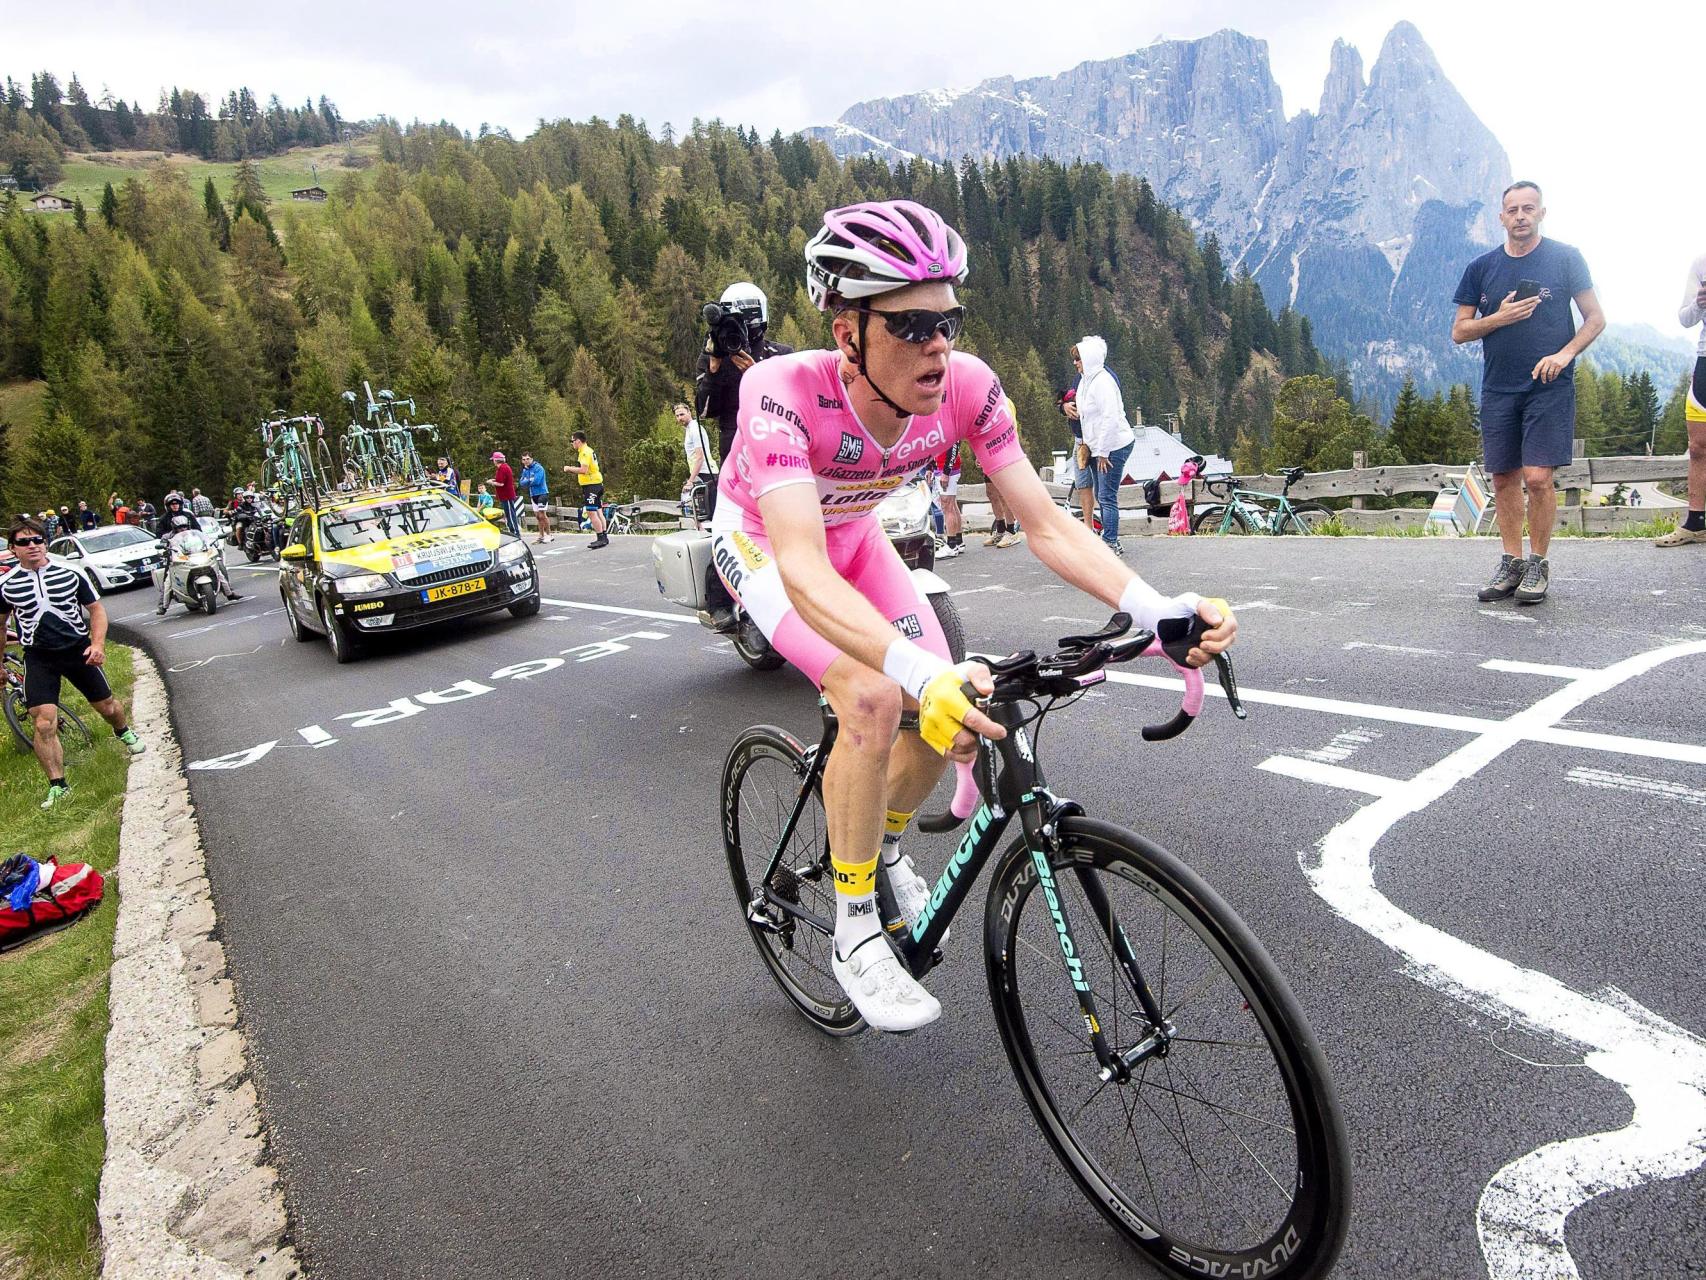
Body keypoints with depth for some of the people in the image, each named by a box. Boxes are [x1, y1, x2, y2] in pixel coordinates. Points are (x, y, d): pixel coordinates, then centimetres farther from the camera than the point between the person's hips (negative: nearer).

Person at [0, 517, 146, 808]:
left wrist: (97, 643, -11)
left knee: (107, 705, 16)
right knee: (44, 725, -12)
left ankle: (124, 732, 51)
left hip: (78, 650, 1)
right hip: (39, 658, -1)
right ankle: (58, 787, -2)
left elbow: (96, 608, 4)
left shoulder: (70, 574, -3)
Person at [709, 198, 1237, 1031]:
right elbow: (803, 571, -49)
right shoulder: (784, 393, -39)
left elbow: (1047, 525, -25)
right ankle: (854, 931, -6)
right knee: (873, 697, -28)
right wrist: (923, 674, -64)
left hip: (851, 535, 5)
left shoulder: (966, 387, -26)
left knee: (958, 706, -10)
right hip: (760, 540, -4)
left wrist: (1157, 609, -40)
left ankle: (884, 846, 24)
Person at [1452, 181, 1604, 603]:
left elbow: (1595, 318, 5)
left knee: (1538, 477, -11)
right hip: (1498, 390, 3)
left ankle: (1538, 563, 5)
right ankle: (1511, 563, 16)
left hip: (1549, 387, -3)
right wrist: (1499, 318, -9)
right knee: (1503, 478, 5)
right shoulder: (1482, 267, 8)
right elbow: (1459, 332, 9)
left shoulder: (1565, 259, 2)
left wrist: (1565, 353, -12)